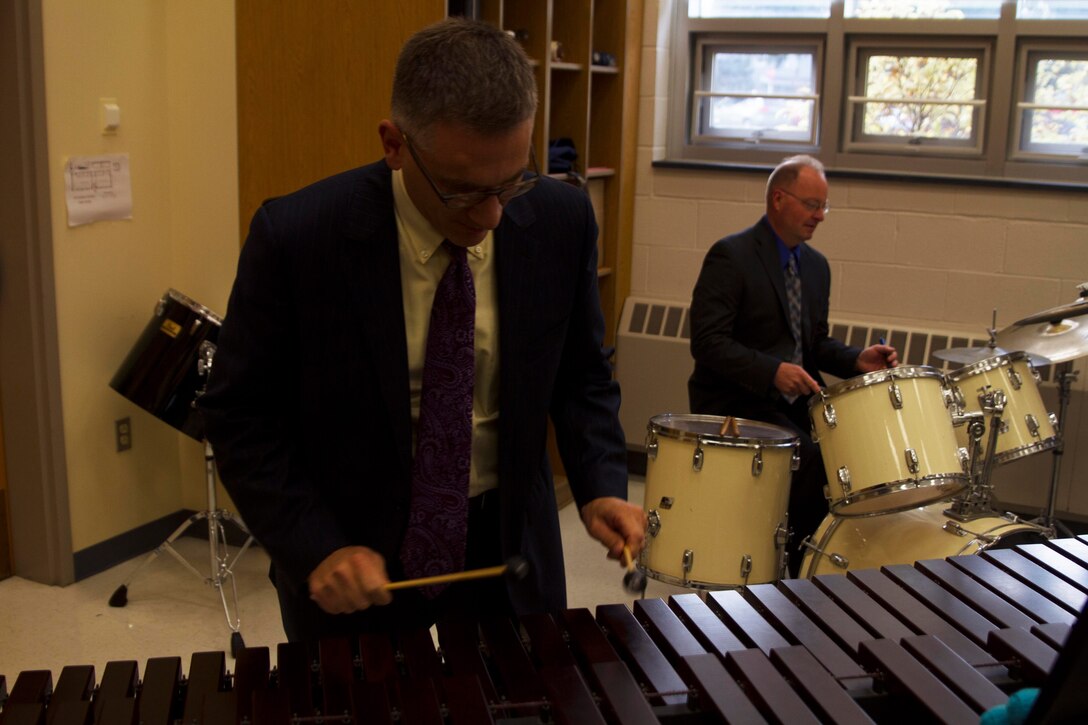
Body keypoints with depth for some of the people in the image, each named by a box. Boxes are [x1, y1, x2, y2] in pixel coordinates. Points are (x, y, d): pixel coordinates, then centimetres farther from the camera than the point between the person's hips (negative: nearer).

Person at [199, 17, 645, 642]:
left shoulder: (562, 220, -12)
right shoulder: (295, 237, -20)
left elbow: (581, 377, 2)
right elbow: (240, 413, -11)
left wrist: (601, 488, -13)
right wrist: (316, 548, -20)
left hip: (506, 551, 3)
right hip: (351, 563, -2)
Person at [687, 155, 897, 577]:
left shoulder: (817, 265, 13)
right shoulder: (731, 255, -11)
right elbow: (707, 341, -18)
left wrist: (856, 360, -3)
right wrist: (772, 371, -29)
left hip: (797, 399, 7)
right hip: (738, 401, -7)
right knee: (812, 462, -26)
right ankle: (788, 568, -6)